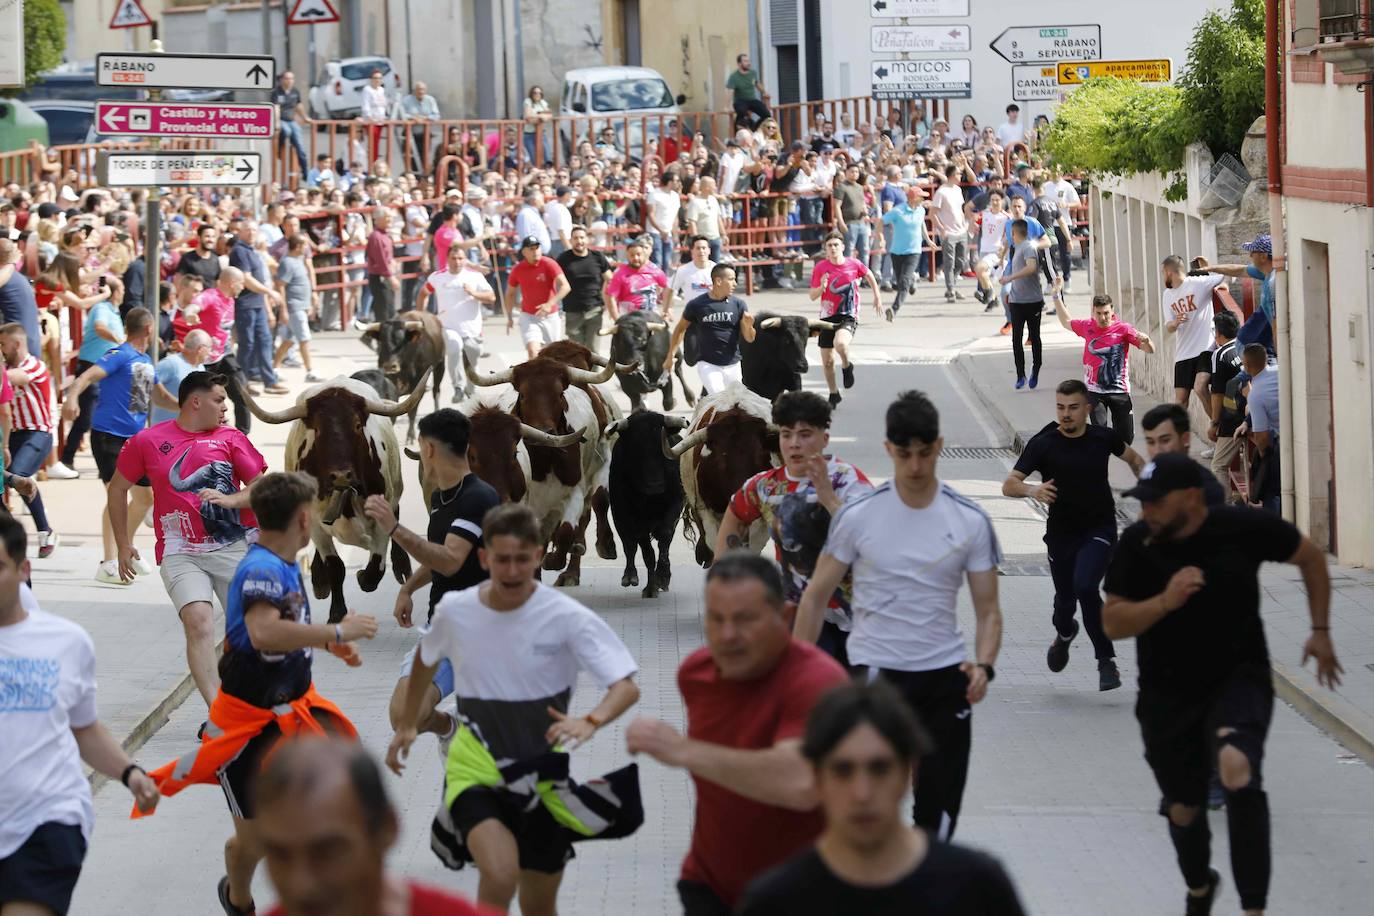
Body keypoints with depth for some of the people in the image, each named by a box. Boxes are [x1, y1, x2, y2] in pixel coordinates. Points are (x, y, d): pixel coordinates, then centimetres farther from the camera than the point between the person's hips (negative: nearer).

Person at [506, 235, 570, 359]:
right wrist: (509, 317, 8)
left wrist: (550, 304, -32)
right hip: (528, 317, 0)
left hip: (551, 316, 0)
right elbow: (510, 293, 11)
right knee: (532, 351, -18)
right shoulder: (517, 270, -4)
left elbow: (566, 286, -21)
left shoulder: (549, 264, -12)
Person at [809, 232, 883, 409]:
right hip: (827, 317, 3)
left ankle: (847, 367, 0)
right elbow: (813, 296, -1)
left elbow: (869, 275, 17)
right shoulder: (820, 267, -5)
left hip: (848, 317, -3)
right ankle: (834, 395, 30)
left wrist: (877, 296, 20)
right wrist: (821, 287, -21)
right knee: (827, 362, 8)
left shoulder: (854, 265, -5)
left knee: (840, 344, -34)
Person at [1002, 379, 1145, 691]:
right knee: (1065, 598, 8)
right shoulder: (1043, 444, -10)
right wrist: (1032, 490, -36)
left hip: (1099, 529, -1)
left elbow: (1133, 458, 18)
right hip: (1061, 533, 1)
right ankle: (1064, 633, 48)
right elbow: (1009, 485, -15)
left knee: (1085, 586, -24)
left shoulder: (1103, 438, -4)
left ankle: (1106, 660, -11)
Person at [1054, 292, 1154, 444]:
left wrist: (1146, 340, -33)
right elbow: (1066, 322, 23)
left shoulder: (1124, 329, -7)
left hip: (1119, 390, -1)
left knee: (1126, 437, 3)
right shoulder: (1087, 326, 2)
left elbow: (1150, 350, -10)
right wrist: (1057, 297, 21)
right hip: (1094, 390, 1)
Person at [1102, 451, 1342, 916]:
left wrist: (1320, 631, 3)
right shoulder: (1136, 544, -10)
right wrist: (1165, 601, -25)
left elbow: (1311, 557, 4)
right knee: (1183, 809, 15)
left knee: (1237, 766, -33)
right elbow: (1112, 624, -8)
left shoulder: (1243, 528, -14)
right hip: (1168, 694, 3)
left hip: (1239, 680, -3)